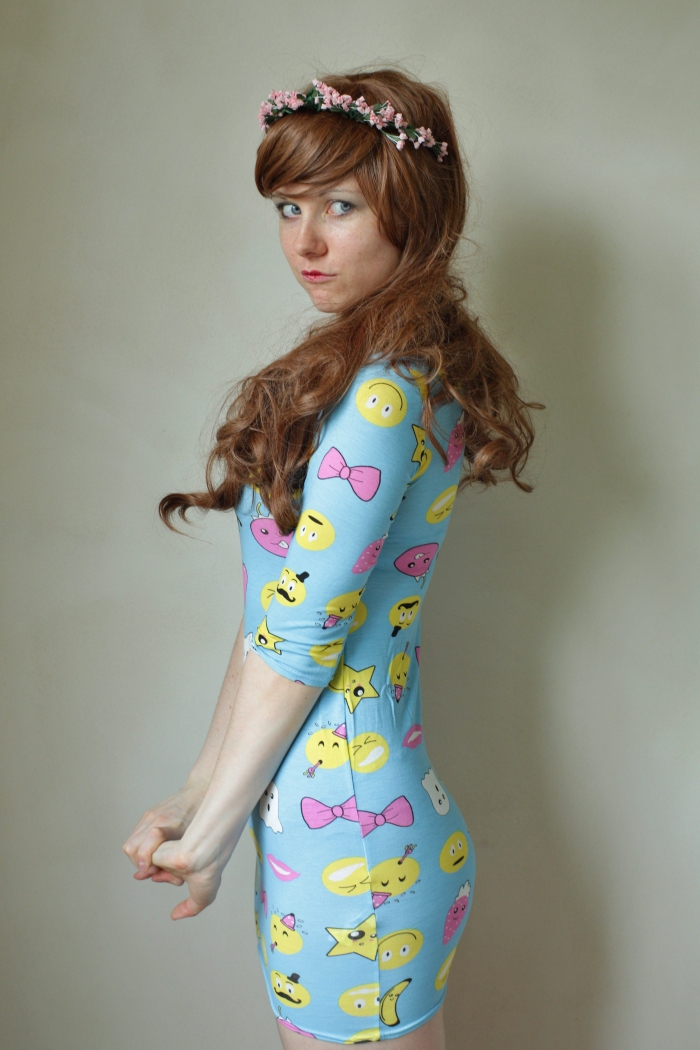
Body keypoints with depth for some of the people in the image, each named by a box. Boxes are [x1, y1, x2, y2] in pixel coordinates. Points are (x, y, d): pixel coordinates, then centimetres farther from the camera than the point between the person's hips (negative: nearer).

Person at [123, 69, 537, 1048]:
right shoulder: (409, 369, 9)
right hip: (364, 809, 8)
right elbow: (270, 615, 6)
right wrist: (199, 791, 6)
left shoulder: (381, 393, -20)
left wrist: (211, 833, -6)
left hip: (347, 839, -8)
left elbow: (300, 643, -18)